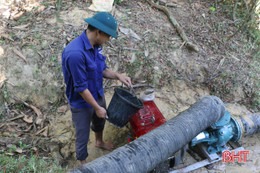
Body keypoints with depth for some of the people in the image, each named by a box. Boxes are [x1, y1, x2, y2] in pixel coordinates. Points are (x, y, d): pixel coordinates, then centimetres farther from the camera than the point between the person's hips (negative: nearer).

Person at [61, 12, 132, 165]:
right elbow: (81, 87, -28)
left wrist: (118, 76, -10)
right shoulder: (75, 53, -36)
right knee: (83, 136, 14)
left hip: (98, 94, 8)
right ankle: (83, 162, 41)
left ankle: (99, 142, 65)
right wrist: (97, 108, -19)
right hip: (82, 102, -8)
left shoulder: (96, 45, -9)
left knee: (100, 121, 33)